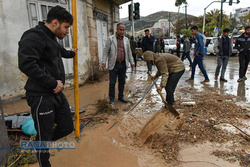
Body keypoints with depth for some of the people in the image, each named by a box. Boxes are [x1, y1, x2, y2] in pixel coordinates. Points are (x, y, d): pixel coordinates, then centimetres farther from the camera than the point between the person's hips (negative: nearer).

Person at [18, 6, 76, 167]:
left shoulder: (52, 39, 16)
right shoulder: (34, 36, -14)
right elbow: (26, 63, -28)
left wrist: (71, 53, 57)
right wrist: (53, 83, -23)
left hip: (57, 93, 9)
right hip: (42, 97, -9)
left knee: (67, 127, 15)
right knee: (45, 135, 7)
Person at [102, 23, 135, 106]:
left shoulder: (126, 40, 10)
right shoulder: (110, 39, -3)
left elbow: (129, 52, 15)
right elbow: (106, 51, -5)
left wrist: (132, 62, 12)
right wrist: (104, 62, -11)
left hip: (123, 64, 4)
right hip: (113, 64, -4)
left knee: (122, 82, 13)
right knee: (112, 83, 1)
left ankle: (121, 97, 28)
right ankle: (112, 99, 13)